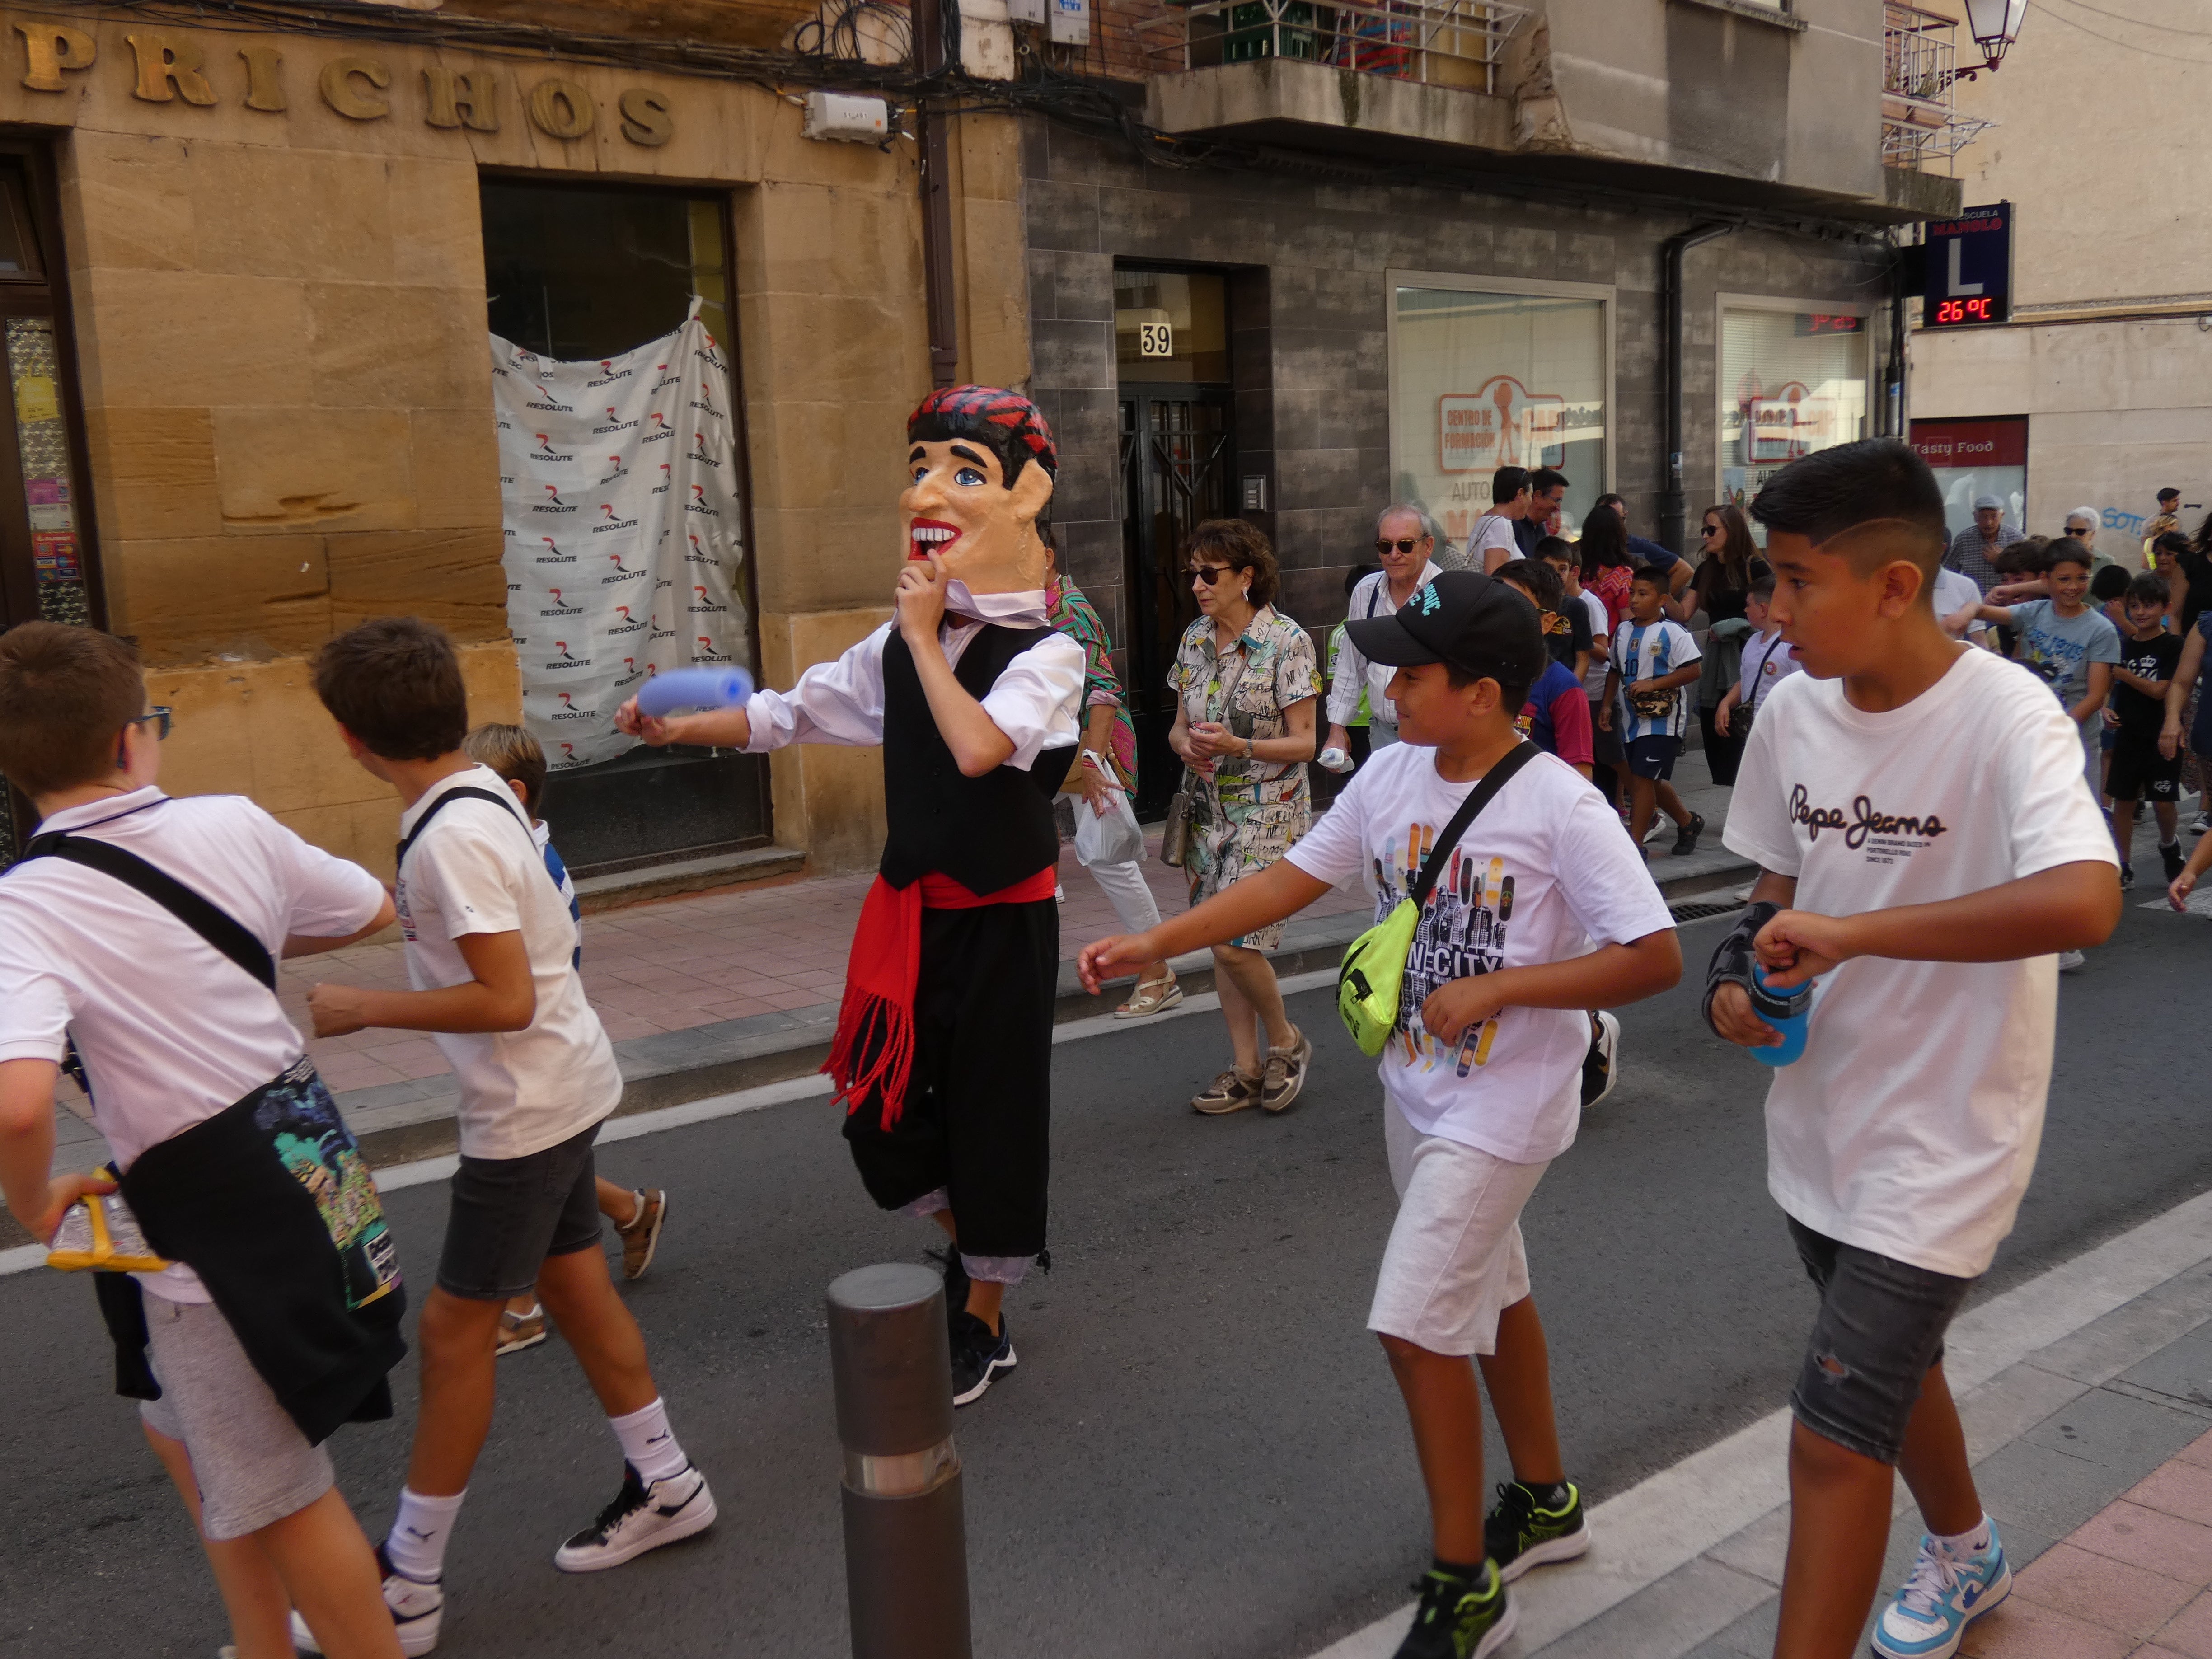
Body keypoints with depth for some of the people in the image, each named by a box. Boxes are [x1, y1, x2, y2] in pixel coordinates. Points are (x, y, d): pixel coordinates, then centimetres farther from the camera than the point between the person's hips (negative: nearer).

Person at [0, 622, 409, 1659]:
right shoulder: (231, 826, -4)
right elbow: (370, 911, 12)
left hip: (211, 1218, -7)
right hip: (310, 1153, 7)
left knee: (278, 1495, 12)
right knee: (181, 1429, 30)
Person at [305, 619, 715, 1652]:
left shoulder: (454, 837, -25)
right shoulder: (474, 795, 3)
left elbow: (506, 1000, -27)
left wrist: (361, 1011, -20)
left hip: (527, 1109, -9)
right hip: (559, 1091, 9)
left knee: (454, 1330, 2)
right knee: (575, 1289, 19)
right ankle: (664, 1488, 34)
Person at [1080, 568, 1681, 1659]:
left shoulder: (1560, 806, -21)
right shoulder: (1393, 776, -2)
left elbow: (1655, 958, -22)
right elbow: (1293, 879, 2)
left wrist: (1497, 990, -24)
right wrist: (1154, 942, -5)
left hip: (1504, 1104, -7)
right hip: (1415, 1087, 7)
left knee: (1416, 1324, -9)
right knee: (1490, 1294, 22)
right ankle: (1545, 1503, 44)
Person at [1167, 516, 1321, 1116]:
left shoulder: (1286, 642, -11)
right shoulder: (1194, 639, 7)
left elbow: (1303, 743, -12)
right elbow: (1179, 725, 12)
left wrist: (1236, 746, -26)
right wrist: (1185, 744, -12)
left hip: (1266, 814, -6)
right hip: (1209, 812, 6)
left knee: (1236, 943, -12)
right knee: (1222, 943, 9)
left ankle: (1285, 1042, 15)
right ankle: (1247, 1068, 21)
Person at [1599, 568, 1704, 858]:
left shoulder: (1673, 632, -9)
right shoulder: (1623, 631, 12)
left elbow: (1693, 670, -14)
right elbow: (1615, 670, 21)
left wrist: (1652, 684, -19)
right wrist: (1607, 704, 11)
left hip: (1662, 719, -7)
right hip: (1631, 718, 7)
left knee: (1642, 778, -12)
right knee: (1652, 781, 15)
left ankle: (1634, 844, -8)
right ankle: (1689, 822, 37)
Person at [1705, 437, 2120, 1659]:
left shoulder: (2006, 717, -23)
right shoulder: (1794, 710, -3)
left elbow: (2083, 904, -40)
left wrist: (1849, 931, -36)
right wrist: (1740, 974, -9)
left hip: (1943, 1138, -7)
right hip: (1822, 1115, 7)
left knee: (1833, 1438, -7)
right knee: (1891, 1365, 28)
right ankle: (1966, 1555, 56)